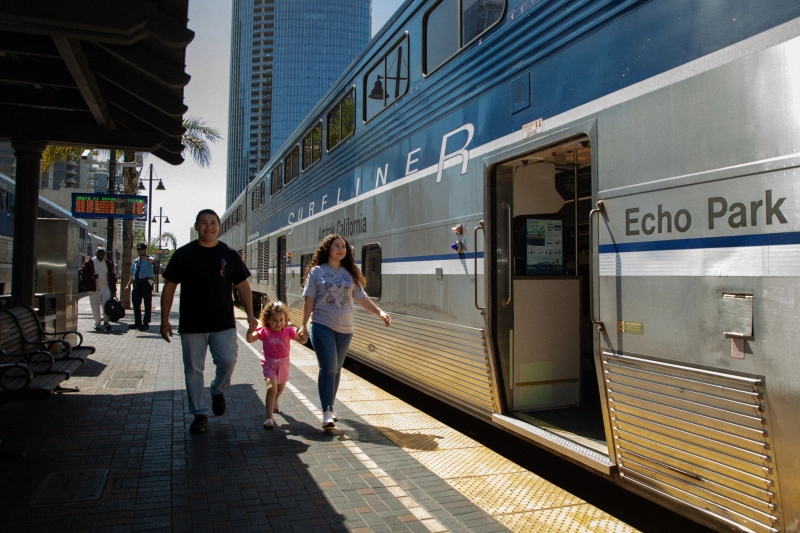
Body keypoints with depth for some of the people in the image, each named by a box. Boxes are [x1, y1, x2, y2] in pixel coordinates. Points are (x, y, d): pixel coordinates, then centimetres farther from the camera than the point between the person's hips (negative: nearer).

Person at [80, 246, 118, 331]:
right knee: (95, 307, 3)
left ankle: (106, 321, 4)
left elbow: (112, 277, 11)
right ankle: (97, 323, 17)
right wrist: (91, 277, -18)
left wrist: (113, 290, 7)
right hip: (94, 289, -1)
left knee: (106, 305, -10)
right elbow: (83, 274, 3)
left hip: (106, 288, 1)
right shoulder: (89, 262, 2)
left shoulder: (109, 263, 9)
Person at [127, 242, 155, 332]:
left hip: (146, 282, -7)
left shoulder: (148, 258, -2)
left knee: (147, 304, -2)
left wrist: (146, 258, -50)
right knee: (136, 304, 11)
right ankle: (137, 323, 22)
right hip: (136, 283, 7)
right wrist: (128, 284, 15)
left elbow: (152, 260, -30)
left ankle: (146, 324, 1)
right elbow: (132, 274, 22)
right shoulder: (135, 260, 18)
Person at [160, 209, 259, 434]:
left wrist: (250, 315, 2)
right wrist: (164, 320, 0)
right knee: (193, 369, 4)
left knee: (227, 360, -10)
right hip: (191, 324, 0)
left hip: (223, 323, 0)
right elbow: (169, 287, 5)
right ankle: (200, 414, 18)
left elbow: (242, 285, 9)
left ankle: (218, 391, 22)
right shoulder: (183, 254, 2)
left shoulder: (230, 255, 5)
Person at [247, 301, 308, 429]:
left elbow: (301, 339, -8)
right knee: (271, 388, -22)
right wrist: (250, 329, -34)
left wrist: (303, 337, -31)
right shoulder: (264, 331, -13)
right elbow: (250, 339, -16)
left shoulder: (288, 330, -11)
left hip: (283, 363, 3)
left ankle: (274, 402, 59)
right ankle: (269, 418, -19)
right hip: (269, 364, -3)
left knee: (280, 388, 24)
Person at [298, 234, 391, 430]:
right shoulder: (317, 272, -1)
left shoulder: (350, 274, 9)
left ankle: (329, 407, 26)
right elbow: (309, 300, -2)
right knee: (328, 368, -12)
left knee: (336, 369, 12)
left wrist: (380, 312, -4)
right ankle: (327, 412, -10)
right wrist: (304, 324, -8)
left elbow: (362, 298, 8)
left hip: (344, 328, 4)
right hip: (322, 326, -4)